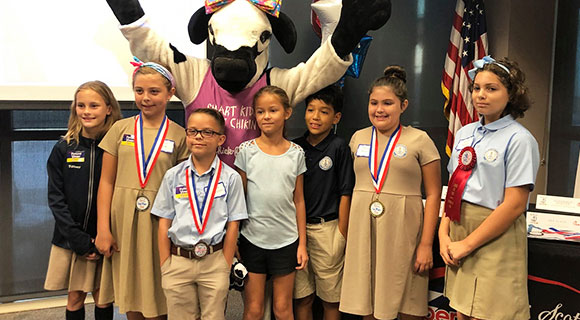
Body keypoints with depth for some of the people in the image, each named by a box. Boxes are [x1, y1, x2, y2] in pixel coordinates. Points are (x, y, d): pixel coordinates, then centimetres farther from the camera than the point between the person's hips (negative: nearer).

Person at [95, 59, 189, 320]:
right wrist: (103, 229, -2)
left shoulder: (179, 136, 1)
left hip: (160, 222, -2)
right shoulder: (121, 129, 5)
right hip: (123, 221, 2)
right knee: (129, 294, 11)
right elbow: (107, 182, 4)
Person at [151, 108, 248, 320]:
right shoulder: (173, 176, 1)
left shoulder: (230, 177, -4)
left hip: (214, 261, -1)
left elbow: (232, 226, -2)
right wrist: (164, 267, 0)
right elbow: (164, 225, 3)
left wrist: (226, 268, -4)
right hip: (178, 261, 1)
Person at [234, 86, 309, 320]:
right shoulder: (247, 151, -3)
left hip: (286, 240, 1)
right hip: (252, 239, -1)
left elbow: (298, 200, 5)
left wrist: (302, 243, 4)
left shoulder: (296, 153, 1)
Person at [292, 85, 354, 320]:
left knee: (331, 298, 8)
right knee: (301, 297, 10)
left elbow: (345, 193, -6)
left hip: (327, 227, -3)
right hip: (297, 227, 3)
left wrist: (342, 234, -7)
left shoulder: (339, 147, -5)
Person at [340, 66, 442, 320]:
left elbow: (433, 195, -3)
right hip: (363, 231, 4)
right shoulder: (359, 138, 10)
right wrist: (346, 235, 10)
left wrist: (426, 244, -9)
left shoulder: (419, 140, -2)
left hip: (402, 232, -3)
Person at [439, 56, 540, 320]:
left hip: (496, 237, -6)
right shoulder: (465, 133, 10)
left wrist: (468, 244, -13)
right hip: (460, 230, 6)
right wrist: (444, 234, 0)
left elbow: (514, 205, -15)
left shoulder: (519, 140, -10)